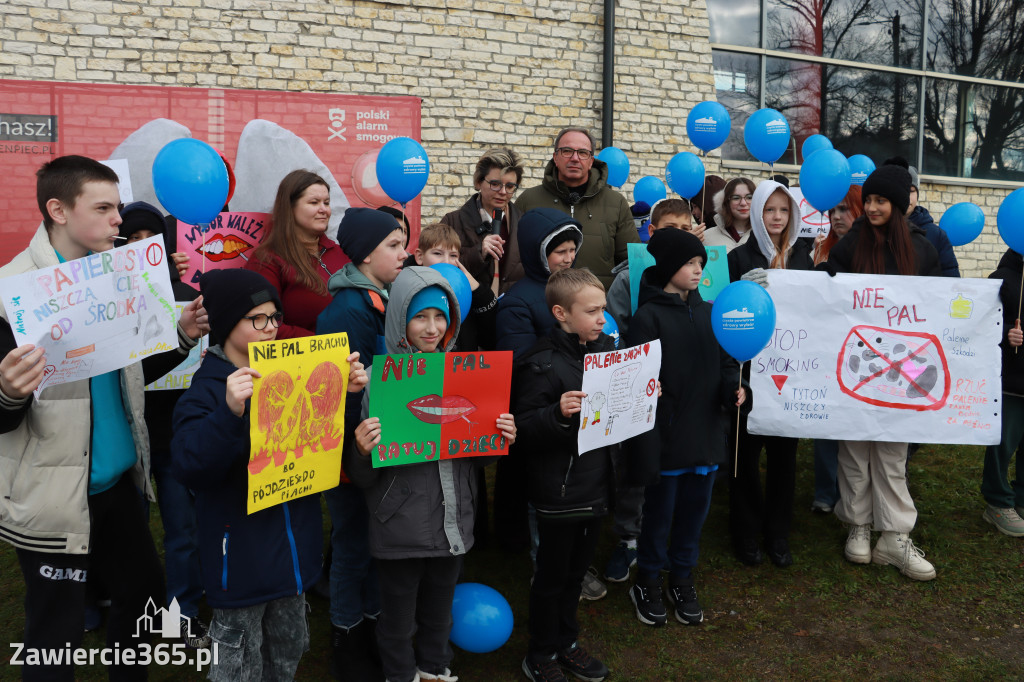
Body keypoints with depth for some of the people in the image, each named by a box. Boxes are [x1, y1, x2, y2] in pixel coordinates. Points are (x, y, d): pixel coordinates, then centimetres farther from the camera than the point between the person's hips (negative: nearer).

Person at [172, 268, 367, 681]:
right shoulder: (207, 389, -15)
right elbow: (189, 468, -28)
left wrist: (346, 393, -7)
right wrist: (230, 412, -42)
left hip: (294, 548, 6)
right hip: (241, 552, -6)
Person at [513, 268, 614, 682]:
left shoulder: (607, 349, 4)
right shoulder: (542, 363, -19)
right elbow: (523, 428, -21)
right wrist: (558, 414, -37)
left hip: (596, 484, 7)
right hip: (559, 491, -7)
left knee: (577, 570, 21)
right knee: (552, 575, 10)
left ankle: (566, 643, 41)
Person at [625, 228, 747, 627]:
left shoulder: (709, 312, 8)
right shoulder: (650, 316, -11)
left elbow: (725, 362, 15)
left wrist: (732, 388, -8)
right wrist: (647, 443, -17)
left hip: (706, 434, 6)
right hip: (667, 437, -5)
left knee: (695, 509, 16)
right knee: (660, 511, 9)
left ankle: (682, 580, 35)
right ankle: (648, 583, 29)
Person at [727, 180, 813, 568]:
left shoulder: (802, 256, 9)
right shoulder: (740, 257, -3)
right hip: (750, 365, -3)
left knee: (784, 450, 9)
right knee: (747, 449, 4)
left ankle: (777, 532, 23)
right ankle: (746, 532, 19)